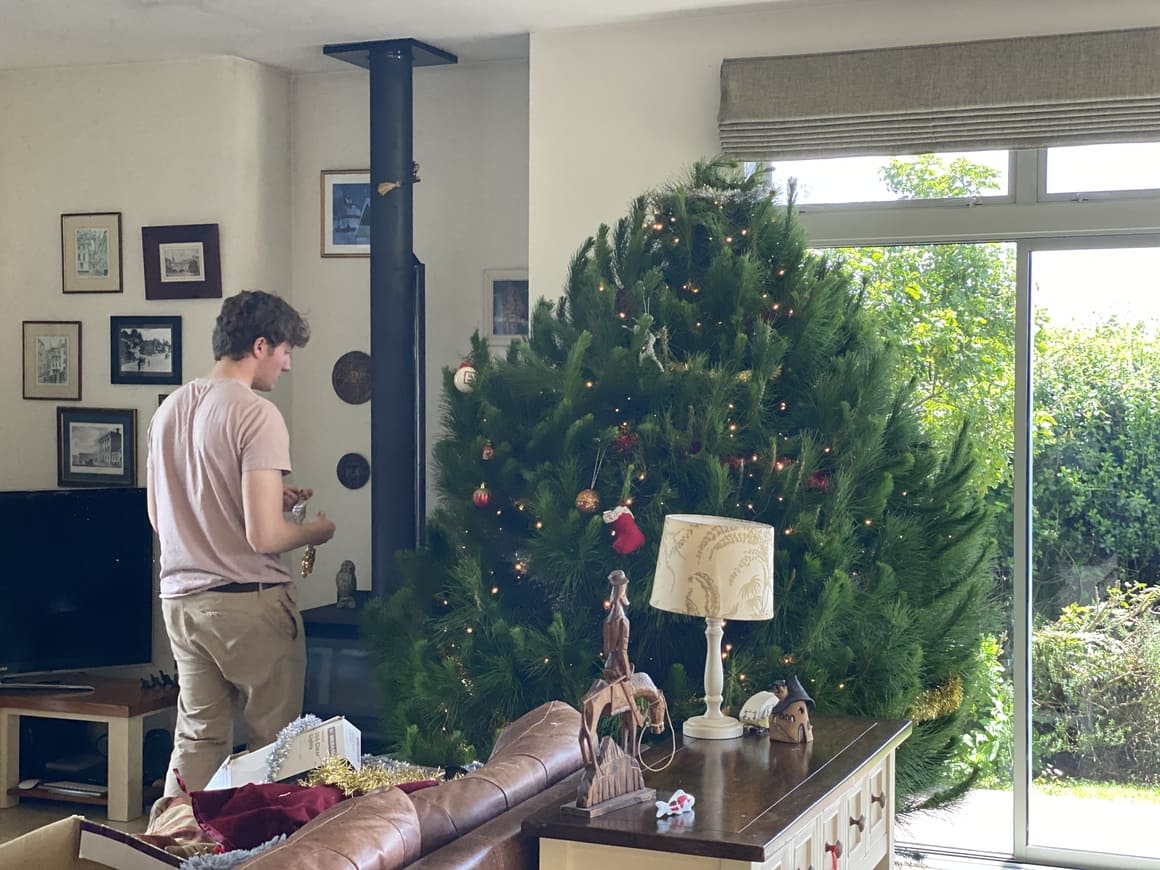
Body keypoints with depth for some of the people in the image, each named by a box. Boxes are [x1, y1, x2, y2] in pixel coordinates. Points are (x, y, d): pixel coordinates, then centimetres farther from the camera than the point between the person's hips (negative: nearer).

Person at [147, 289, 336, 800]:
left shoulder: (169, 409, 8)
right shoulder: (257, 415, -16)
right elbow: (263, 536, -22)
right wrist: (314, 531, -1)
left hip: (182, 599, 7)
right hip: (249, 602, -7)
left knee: (196, 738, 14)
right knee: (274, 742, 7)